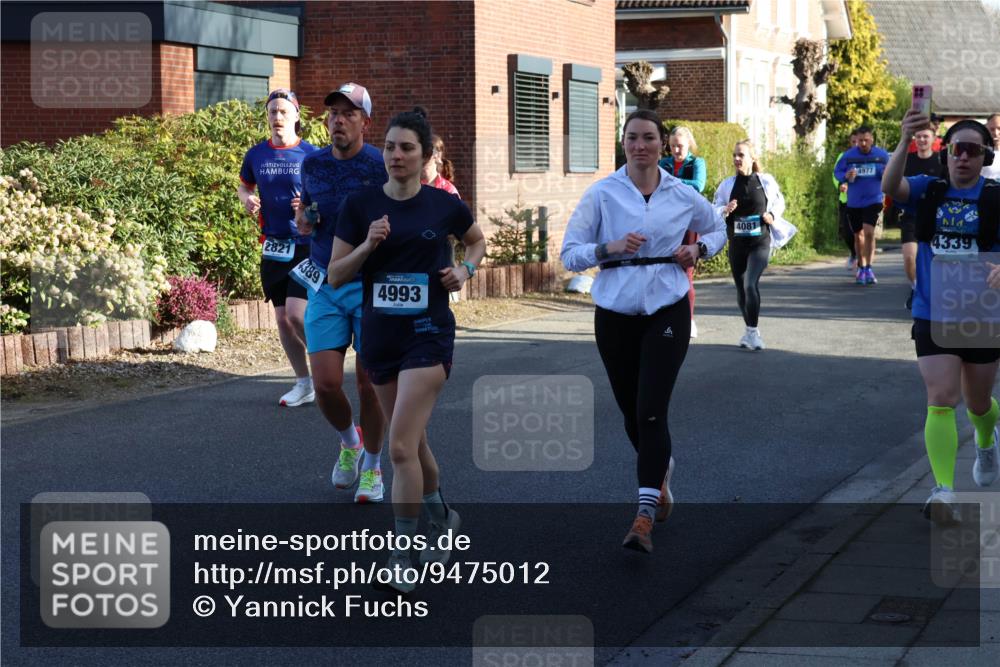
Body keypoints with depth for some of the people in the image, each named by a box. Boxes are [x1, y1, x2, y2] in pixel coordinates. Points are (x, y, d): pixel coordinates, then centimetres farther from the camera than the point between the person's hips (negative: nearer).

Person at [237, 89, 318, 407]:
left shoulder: (311, 154, -4)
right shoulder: (256, 155, 6)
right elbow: (244, 185, 23)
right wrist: (246, 198, 1)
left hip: (306, 244, -5)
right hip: (273, 246, 5)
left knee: (297, 313, -17)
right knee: (282, 318, 8)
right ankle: (304, 384, 20)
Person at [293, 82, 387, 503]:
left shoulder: (381, 166, -7)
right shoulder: (313, 165, 6)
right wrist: (305, 220, 1)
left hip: (371, 286, -3)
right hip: (323, 286, 3)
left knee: (369, 383, 0)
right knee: (326, 384, -3)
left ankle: (372, 466, 19)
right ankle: (349, 442, 28)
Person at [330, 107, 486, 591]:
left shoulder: (445, 205, -3)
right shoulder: (360, 205, -1)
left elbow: (477, 241, 18)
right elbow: (336, 276, -1)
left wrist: (465, 269, -2)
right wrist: (368, 245, -17)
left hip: (428, 335, -3)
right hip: (379, 334, 4)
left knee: (401, 446, -14)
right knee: (411, 440, 17)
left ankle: (402, 555, -5)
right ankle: (442, 518, 42)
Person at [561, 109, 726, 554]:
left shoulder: (683, 196, 2)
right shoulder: (601, 195, -3)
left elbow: (717, 229, 21)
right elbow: (569, 255, -4)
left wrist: (699, 250, 1)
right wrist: (610, 247, -21)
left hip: (667, 313, -1)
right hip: (615, 315, 1)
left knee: (651, 412, -14)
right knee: (631, 413, 13)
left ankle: (645, 513, -14)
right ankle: (660, 469, 44)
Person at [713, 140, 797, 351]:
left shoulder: (766, 181, -3)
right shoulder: (727, 185, 1)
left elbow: (779, 202, 12)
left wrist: (773, 215, -7)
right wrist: (725, 211, -19)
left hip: (760, 242, -3)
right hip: (737, 244, 3)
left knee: (751, 284, -20)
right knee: (741, 289, 10)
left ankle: (752, 331, -16)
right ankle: (751, 331, 28)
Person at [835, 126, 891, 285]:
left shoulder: (882, 155, -3)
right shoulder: (848, 156, -3)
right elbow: (837, 172, 3)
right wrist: (845, 176, -19)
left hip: (874, 200, -2)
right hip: (853, 202, 2)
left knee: (869, 231, -19)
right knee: (858, 235, 11)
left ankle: (868, 269, -12)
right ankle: (861, 268, 27)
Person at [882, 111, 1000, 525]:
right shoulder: (928, 192, -1)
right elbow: (890, 186, -21)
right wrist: (905, 142, -38)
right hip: (932, 315, 0)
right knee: (941, 400, -12)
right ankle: (945, 491, -18)